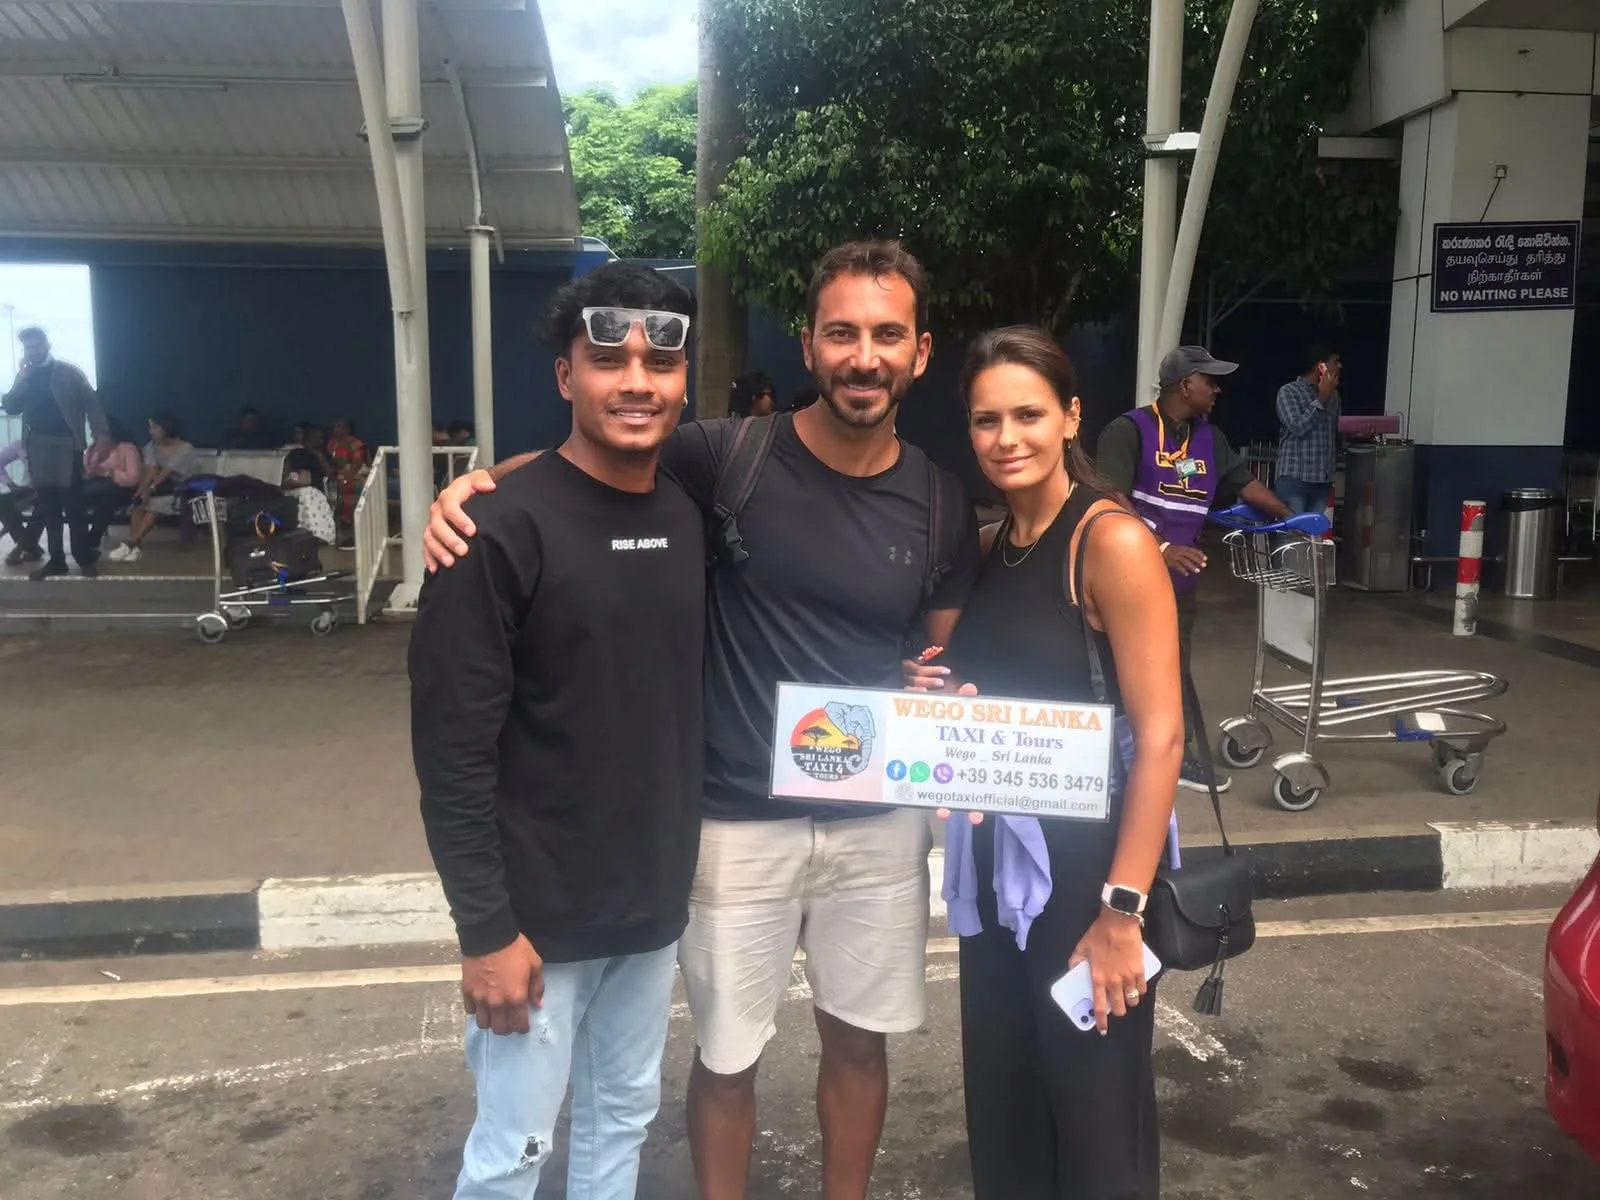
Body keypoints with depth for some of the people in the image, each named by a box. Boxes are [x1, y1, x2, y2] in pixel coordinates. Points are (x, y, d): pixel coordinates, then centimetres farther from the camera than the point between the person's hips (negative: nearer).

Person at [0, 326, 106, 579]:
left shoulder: (69, 372, 2)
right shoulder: (25, 376, 15)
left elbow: (91, 403, -5)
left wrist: (101, 435, -16)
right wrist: (22, 378, -4)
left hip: (66, 445, -4)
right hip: (38, 447, 4)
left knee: (73, 504, -4)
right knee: (47, 506, 5)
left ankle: (85, 558, 1)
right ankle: (56, 559, 9)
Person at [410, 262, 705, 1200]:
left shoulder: (694, 521, 3)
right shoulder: (504, 531, -16)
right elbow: (453, 751, -16)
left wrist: (686, 864, 8)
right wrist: (487, 929, -17)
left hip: (656, 902, 6)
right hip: (540, 911, -5)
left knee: (624, 1122, 20)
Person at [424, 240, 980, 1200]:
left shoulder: (941, 505, -1)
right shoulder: (731, 458, -12)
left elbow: (947, 661, 10)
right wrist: (476, 483, -22)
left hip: (879, 821, 3)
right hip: (740, 822, -3)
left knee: (860, 1039, 20)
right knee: (728, 1058, 11)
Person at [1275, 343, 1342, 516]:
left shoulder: (1334, 396, 16)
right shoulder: (1288, 392, -2)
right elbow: (1298, 427, -14)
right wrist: (1321, 399, -9)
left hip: (1322, 482, 6)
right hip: (1294, 479, -6)